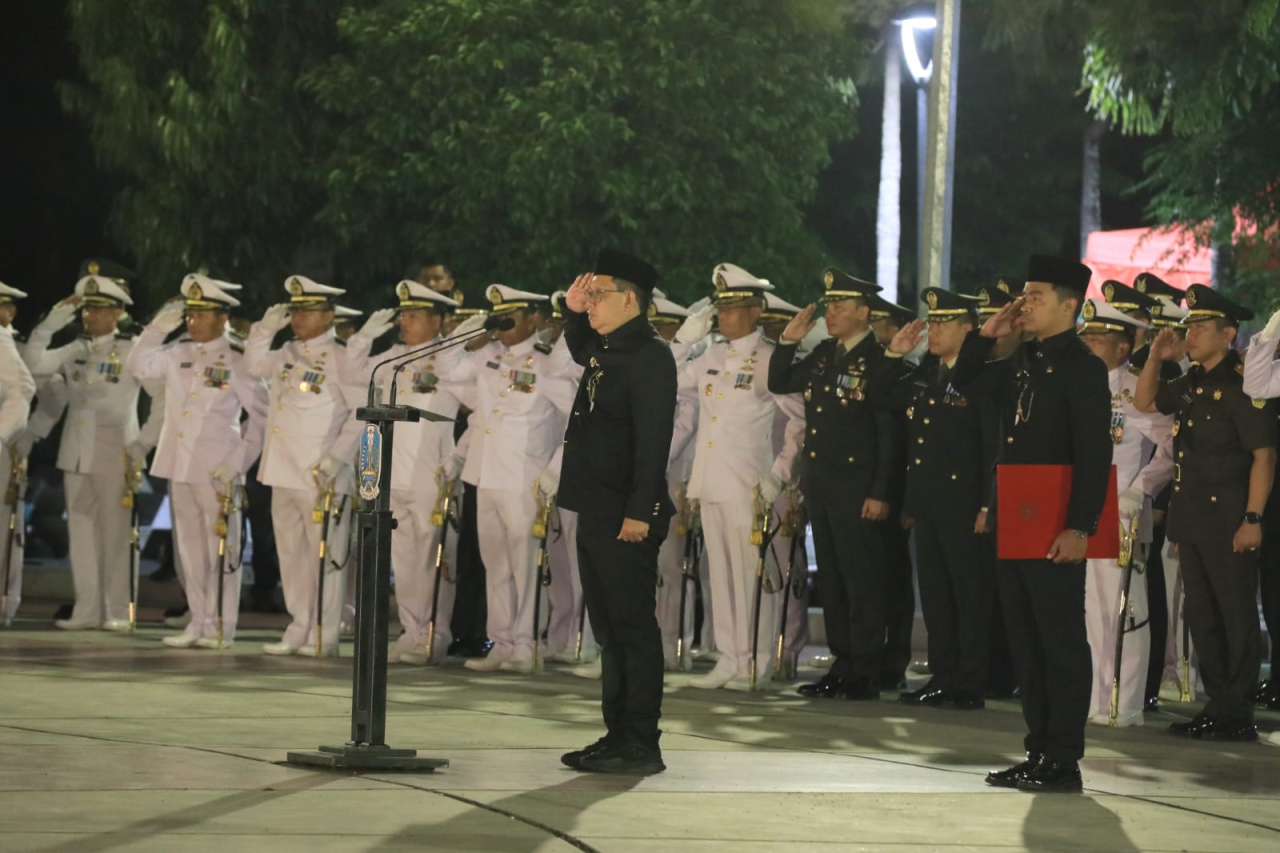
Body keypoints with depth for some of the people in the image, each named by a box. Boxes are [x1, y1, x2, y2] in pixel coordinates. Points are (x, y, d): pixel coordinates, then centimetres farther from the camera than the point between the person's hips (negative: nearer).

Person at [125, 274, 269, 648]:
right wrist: (158, 328, -5)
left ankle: (220, 628, 3)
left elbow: (262, 415, -3)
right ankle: (199, 622, 17)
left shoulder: (237, 359, -5)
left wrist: (241, 459, -9)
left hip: (217, 470, -6)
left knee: (220, 547, -1)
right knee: (189, 547, 10)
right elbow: (138, 366, 3)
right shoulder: (179, 353, 10)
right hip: (179, 464, 6)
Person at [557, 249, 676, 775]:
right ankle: (618, 738, 18)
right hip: (596, 514, 10)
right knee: (609, 628, 12)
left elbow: (653, 439, -20)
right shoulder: (604, 352, 15)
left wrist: (640, 512, -26)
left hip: (627, 519, -10)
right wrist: (574, 312, 20)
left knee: (633, 627, -6)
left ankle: (641, 746, -4)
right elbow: (579, 351, 41)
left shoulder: (649, 357, -13)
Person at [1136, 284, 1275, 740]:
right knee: (1201, 616, 12)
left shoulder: (1242, 384, -13)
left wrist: (1253, 518, -20)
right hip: (1192, 517, 9)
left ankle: (1239, 714, 2)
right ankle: (1217, 704, 19)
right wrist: (1156, 357, 10)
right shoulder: (1191, 383, 12)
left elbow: (1264, 455, -16)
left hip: (1228, 519, -9)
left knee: (1237, 616, -2)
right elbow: (1144, 403, 27)